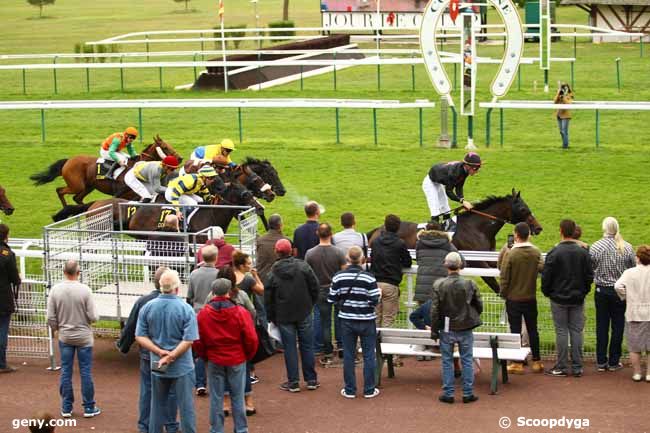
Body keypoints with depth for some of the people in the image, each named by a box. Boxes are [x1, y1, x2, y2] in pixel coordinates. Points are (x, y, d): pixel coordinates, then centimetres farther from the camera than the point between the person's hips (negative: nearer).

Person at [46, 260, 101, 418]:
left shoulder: (55, 290, -10)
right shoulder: (85, 290, -17)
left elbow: (51, 318, -5)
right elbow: (93, 317, -15)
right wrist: (93, 316, 9)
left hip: (65, 337, 2)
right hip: (84, 337, -2)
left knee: (66, 372, 11)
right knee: (86, 372, 7)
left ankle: (66, 408, 17)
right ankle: (89, 408, 14)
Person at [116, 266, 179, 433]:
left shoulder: (143, 301, -10)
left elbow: (130, 327, -2)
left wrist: (123, 346, 14)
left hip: (148, 355, 1)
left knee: (146, 390, 11)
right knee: (170, 391, 11)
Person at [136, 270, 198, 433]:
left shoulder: (147, 307, -4)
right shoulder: (186, 309, -14)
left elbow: (140, 337, -5)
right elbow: (188, 340, -19)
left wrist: (160, 352, -11)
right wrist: (170, 357, -15)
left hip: (157, 366, 3)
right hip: (182, 367, -3)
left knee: (158, 406, 16)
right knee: (186, 406, 6)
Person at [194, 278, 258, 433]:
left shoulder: (203, 314, -8)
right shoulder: (240, 312, -12)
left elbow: (197, 341, -2)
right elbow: (251, 339, -9)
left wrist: (205, 356, 14)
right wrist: (248, 356, 8)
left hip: (214, 361, 1)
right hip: (237, 361, -1)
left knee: (216, 398, 9)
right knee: (237, 397, 9)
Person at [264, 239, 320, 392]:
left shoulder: (273, 273, -7)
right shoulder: (303, 266, -6)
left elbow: (268, 298, -2)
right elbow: (314, 286, -3)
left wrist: (271, 317, 10)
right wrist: (310, 304, 12)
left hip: (284, 316, -1)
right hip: (304, 313, 1)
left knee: (289, 348, 5)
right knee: (307, 346, 10)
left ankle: (293, 382, 6)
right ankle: (311, 380, 15)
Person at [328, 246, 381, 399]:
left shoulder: (338, 277, -7)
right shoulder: (369, 278, -15)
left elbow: (331, 299, -3)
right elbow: (374, 301, -17)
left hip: (347, 320, 2)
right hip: (366, 321, -2)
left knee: (348, 355, 11)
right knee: (368, 355, 9)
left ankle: (349, 390, 16)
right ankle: (369, 390, 13)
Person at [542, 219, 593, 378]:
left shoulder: (554, 253, -12)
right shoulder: (583, 252, -2)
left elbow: (546, 276, -9)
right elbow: (589, 276, 3)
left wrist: (547, 292, 7)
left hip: (559, 299, -3)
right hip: (578, 299, 3)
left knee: (562, 331, 2)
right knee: (576, 331, 7)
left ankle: (561, 367, 4)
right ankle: (577, 367, 9)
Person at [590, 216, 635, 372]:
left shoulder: (595, 247, -10)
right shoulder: (627, 247, -7)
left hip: (602, 291, 0)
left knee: (602, 326, 8)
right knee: (618, 326, 8)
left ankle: (601, 362, 11)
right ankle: (614, 362, 11)